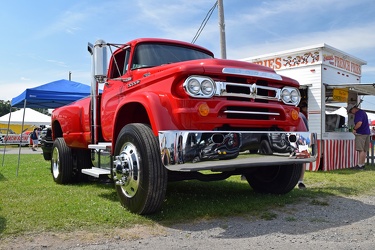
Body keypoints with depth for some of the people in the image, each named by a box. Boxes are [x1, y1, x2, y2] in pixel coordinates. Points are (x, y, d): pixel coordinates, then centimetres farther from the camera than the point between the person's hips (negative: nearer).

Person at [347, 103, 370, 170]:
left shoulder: (358, 113, -14)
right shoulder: (363, 112, 19)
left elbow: (359, 123, -29)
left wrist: (354, 129, -15)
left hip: (361, 134, -10)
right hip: (367, 133, 10)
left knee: (361, 150, -8)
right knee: (364, 150, 11)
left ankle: (360, 165, -7)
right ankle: (363, 164, 17)